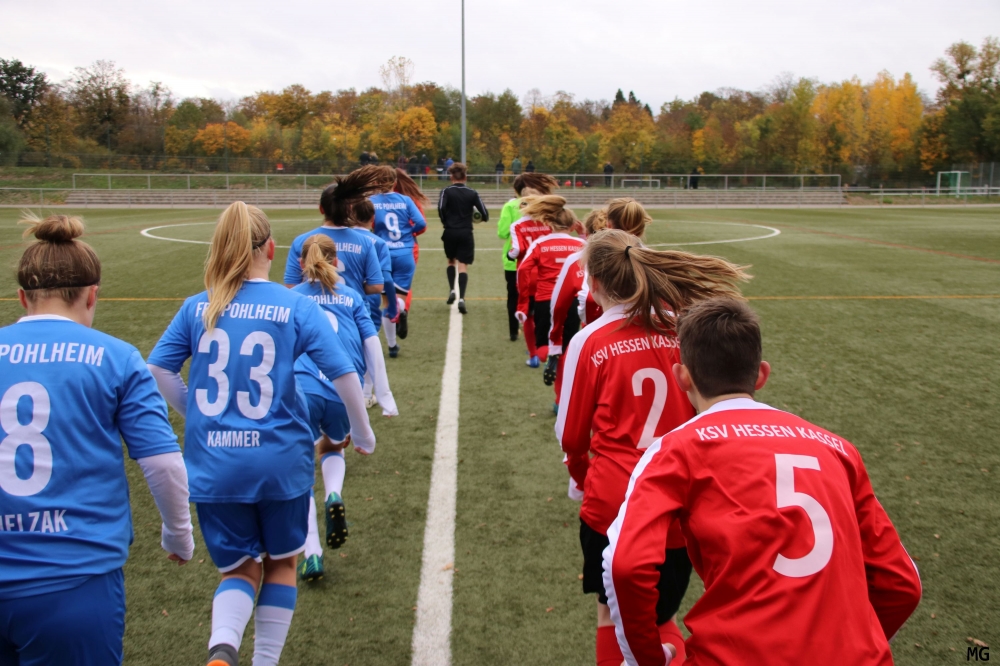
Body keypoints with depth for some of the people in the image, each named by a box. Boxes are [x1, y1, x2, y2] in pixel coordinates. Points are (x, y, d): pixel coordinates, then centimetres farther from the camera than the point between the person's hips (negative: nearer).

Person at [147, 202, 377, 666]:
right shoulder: (296, 308, -6)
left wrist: (196, 415, 14)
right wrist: (362, 433, 6)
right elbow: (344, 374, -8)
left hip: (212, 466, 2)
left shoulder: (197, 308, 1)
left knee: (240, 569, 15)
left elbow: (157, 370, -1)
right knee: (281, 562, 22)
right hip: (280, 461, -1)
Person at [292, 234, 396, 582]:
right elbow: (372, 346, 10)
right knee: (333, 448, 31)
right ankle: (334, 496, 0)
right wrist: (385, 398, 12)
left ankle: (311, 552, -1)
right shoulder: (352, 297, 17)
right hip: (344, 393, 2)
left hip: (301, 390, -1)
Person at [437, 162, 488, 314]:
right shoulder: (472, 193, 1)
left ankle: (452, 290, 12)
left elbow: (441, 208, -18)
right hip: (466, 233, 0)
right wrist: (484, 218, 23)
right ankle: (461, 298, -13)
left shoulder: (446, 191, -3)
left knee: (451, 261, 23)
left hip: (450, 232, 0)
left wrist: (446, 222, -1)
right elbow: (484, 213, -1)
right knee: (463, 266, -1)